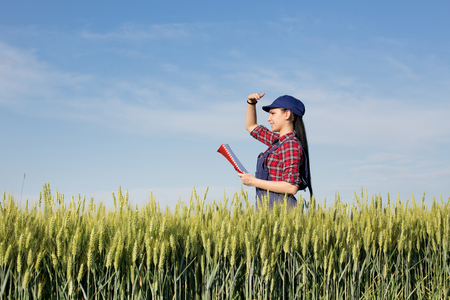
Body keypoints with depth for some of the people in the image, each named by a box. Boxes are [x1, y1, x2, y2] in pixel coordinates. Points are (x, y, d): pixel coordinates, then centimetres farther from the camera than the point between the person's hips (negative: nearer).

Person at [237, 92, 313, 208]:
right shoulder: (278, 140, 15)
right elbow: (250, 126, 32)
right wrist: (251, 103, 17)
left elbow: (292, 187, -21)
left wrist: (254, 182, -16)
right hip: (269, 207, 8)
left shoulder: (291, 145, -12)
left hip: (279, 207, -8)